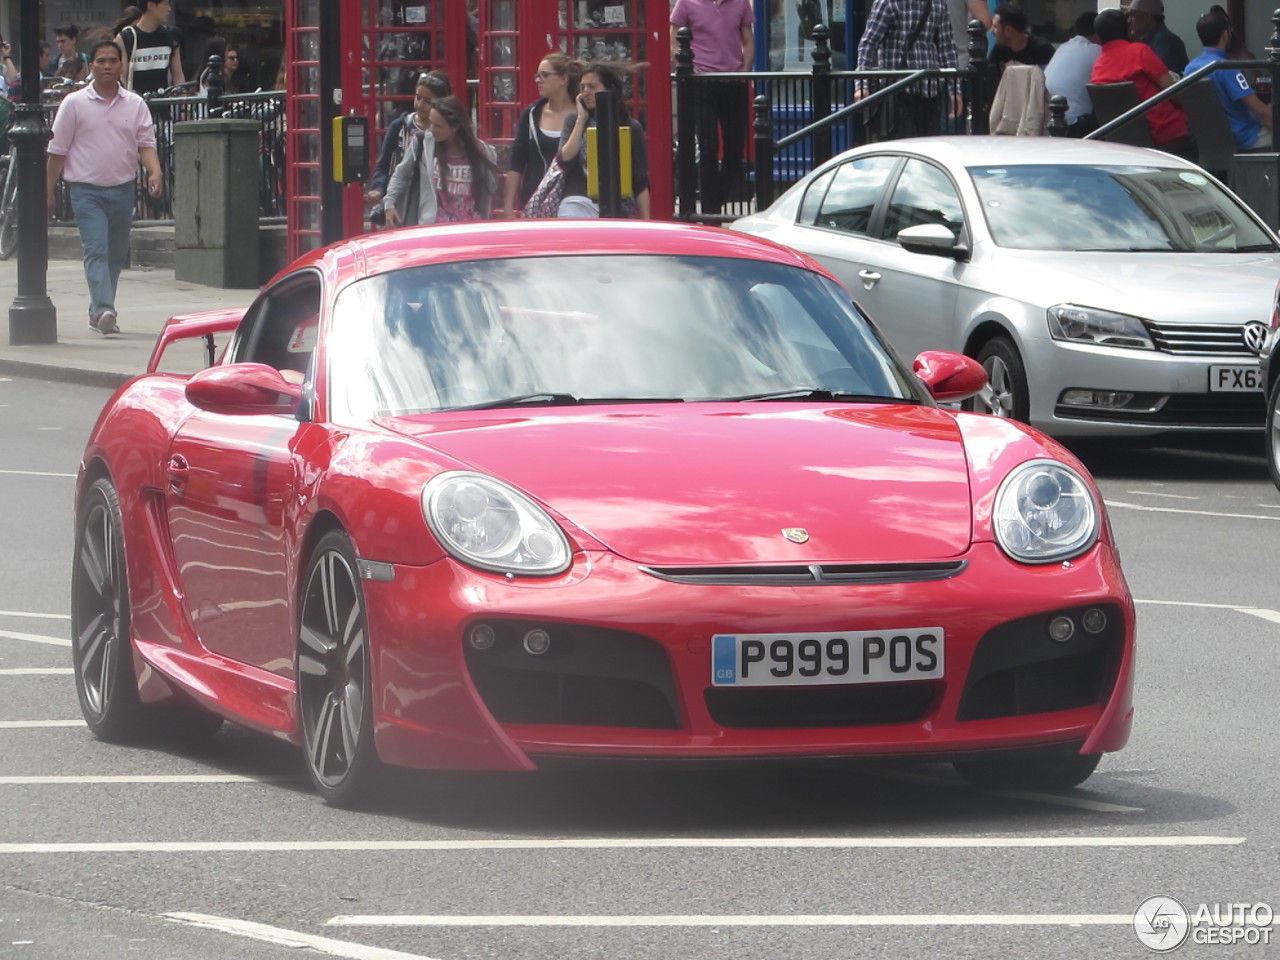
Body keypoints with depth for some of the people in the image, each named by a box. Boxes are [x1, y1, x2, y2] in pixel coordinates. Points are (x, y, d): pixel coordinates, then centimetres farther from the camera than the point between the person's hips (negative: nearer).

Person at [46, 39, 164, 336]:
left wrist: (154, 172, -16)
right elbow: (58, 150, 3)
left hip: (123, 189, 4)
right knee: (96, 250, -17)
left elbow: (146, 143, 3)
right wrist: (48, 192, 1)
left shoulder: (135, 104, 7)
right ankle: (103, 310, -28)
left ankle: (98, 312, 24)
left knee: (117, 254, 10)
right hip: (87, 189, -4)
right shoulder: (75, 103, 0)